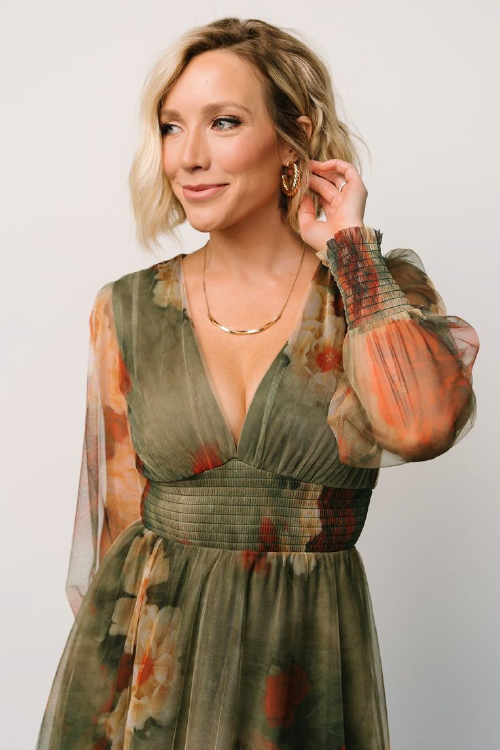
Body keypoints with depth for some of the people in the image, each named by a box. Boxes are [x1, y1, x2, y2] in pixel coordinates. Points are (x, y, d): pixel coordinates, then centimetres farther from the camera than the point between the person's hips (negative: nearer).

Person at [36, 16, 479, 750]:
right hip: (150, 653, 1)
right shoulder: (129, 310, -1)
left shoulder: (381, 290, -5)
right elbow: (118, 518, 1)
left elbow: (423, 426, -25)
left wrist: (347, 247, -15)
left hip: (309, 655, -1)